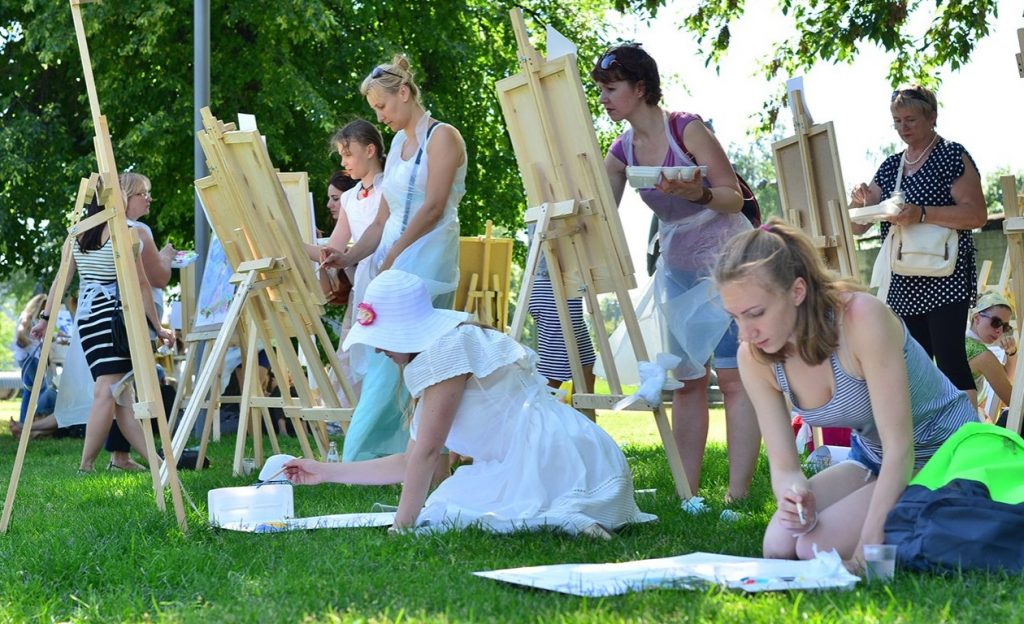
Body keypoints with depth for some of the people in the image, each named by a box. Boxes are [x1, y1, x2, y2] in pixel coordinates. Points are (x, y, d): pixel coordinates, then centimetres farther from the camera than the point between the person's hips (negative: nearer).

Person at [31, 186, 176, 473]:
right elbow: (140, 284, -5)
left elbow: (61, 280, 11)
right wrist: (158, 327, -2)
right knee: (108, 391, -7)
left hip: (85, 316, 7)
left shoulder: (77, 234, 13)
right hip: (115, 315, -7)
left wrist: (46, 317, 16)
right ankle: (86, 465, -10)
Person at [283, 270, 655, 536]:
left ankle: (557, 521, -17)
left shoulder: (448, 348, -10)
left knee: (439, 518, -14)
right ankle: (556, 518, 3)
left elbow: (427, 452, -11)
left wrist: (401, 527, -4)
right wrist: (327, 472, 32)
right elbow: (411, 462, 26)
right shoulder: (433, 356, 21)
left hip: (551, 458, -10)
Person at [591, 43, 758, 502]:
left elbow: (735, 198, -14)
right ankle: (686, 494, 10)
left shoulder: (686, 130, -14)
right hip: (678, 268, 7)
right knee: (686, 380, 7)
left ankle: (738, 494, -13)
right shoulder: (622, 151, 4)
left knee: (733, 375, -11)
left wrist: (698, 193, -32)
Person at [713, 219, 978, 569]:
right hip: (871, 459, 7)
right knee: (779, 543, -14)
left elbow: (900, 448, -29)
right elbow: (783, 465, -7)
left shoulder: (862, 319, -30)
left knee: (819, 547, -23)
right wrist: (792, 492, -33)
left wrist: (869, 546, -35)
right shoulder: (754, 358, -11)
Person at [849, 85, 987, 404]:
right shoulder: (890, 167, 17)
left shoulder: (953, 156, -1)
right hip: (903, 283, 7)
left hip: (944, 279, -6)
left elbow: (976, 215, -11)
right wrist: (858, 202, -6)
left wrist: (921, 214, -23)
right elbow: (857, 227, 17)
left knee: (949, 359, -14)